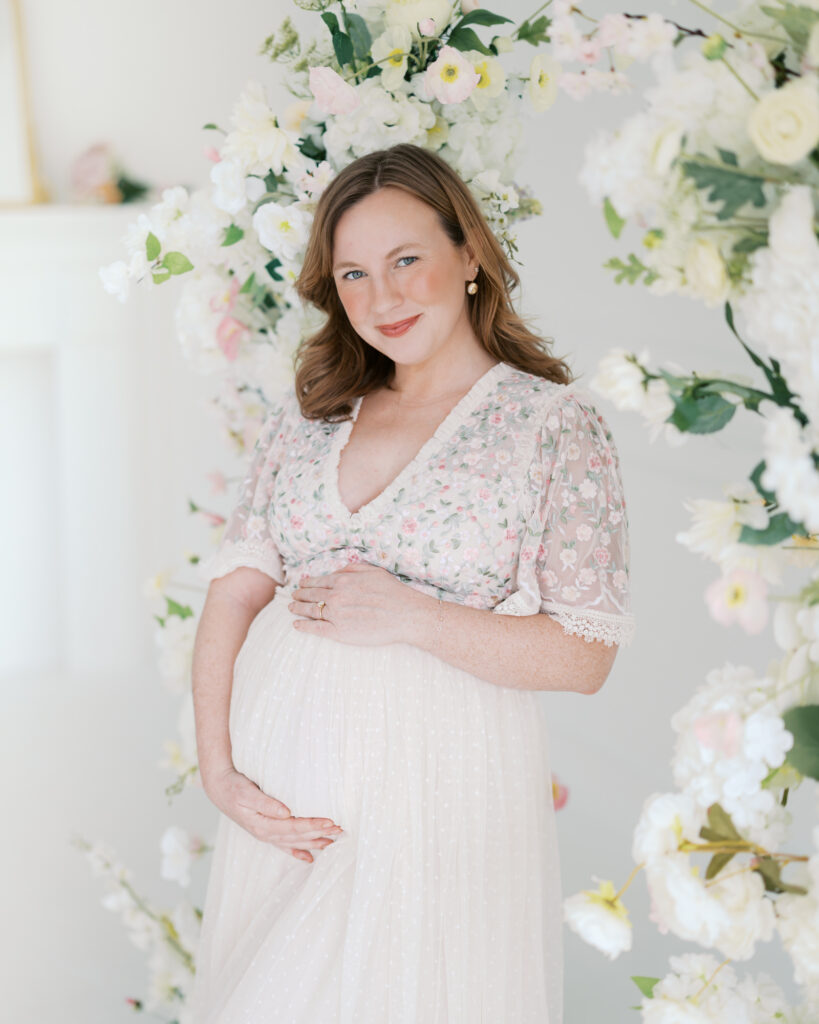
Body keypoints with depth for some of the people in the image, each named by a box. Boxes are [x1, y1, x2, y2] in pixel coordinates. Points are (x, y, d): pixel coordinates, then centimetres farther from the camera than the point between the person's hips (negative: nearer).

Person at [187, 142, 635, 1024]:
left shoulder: (556, 423, -6)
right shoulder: (307, 412, 7)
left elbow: (584, 657, -10)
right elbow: (235, 586, 2)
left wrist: (412, 617, -19)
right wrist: (218, 767, -8)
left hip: (440, 785, -4)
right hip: (282, 775, 4)